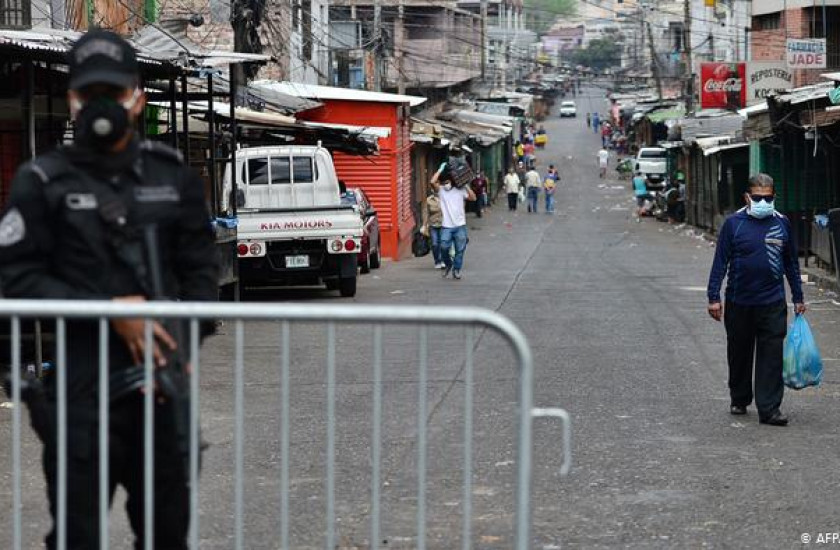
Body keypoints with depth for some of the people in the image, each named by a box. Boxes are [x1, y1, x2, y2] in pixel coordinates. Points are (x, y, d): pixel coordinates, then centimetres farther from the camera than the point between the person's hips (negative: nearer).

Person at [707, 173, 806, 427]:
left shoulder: (781, 223, 5)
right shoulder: (734, 223, -2)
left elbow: (791, 263, 14)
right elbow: (720, 262, 0)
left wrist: (798, 298, 15)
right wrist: (714, 298, -5)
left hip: (772, 303, 0)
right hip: (739, 303, 0)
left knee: (772, 356, -6)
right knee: (739, 354, 13)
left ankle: (769, 408, -5)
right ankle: (739, 400, 31)